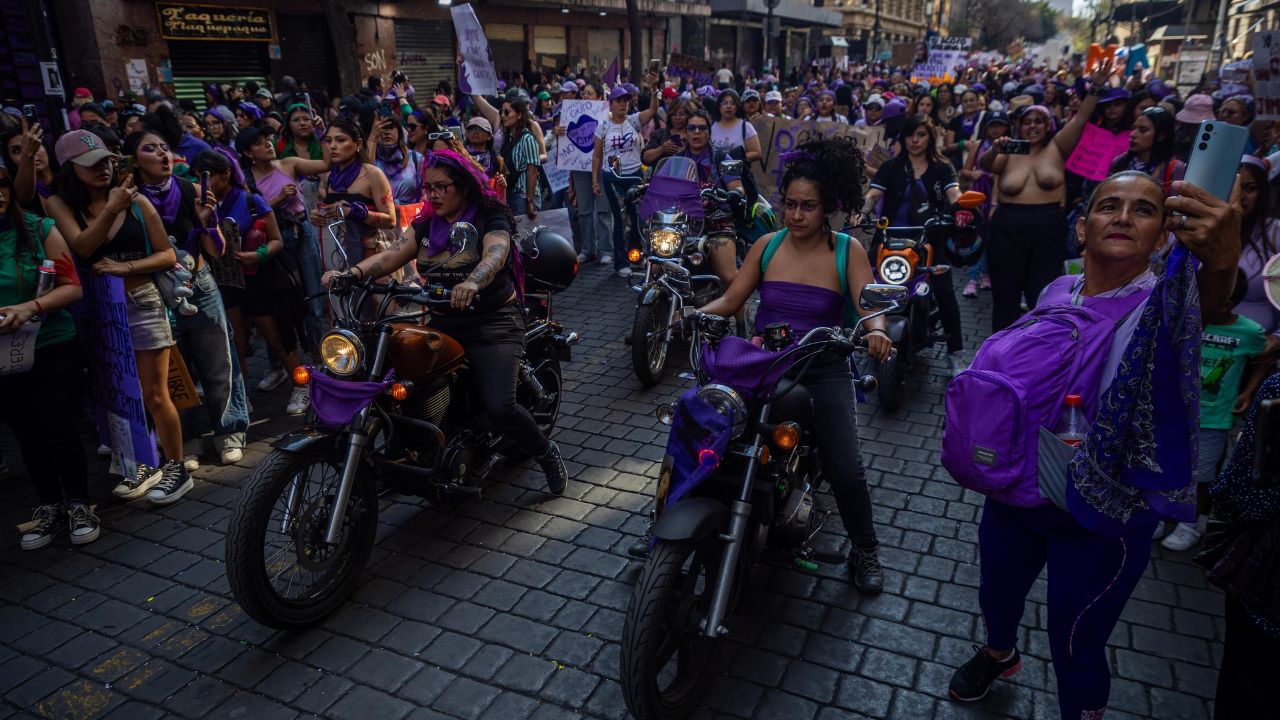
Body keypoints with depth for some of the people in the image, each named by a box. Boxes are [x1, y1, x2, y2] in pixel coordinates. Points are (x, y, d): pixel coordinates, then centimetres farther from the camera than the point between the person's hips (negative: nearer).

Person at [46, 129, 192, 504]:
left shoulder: (137, 201, -3)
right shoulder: (61, 204, 0)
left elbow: (168, 255, -2)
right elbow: (82, 247, -17)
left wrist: (127, 267, -15)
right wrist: (111, 208, -23)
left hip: (142, 303, -2)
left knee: (154, 395, 0)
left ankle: (176, 467, 12)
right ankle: (144, 465, 26)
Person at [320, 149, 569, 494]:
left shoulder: (490, 219, -6)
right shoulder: (425, 225, 12)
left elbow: (495, 254, -28)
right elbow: (392, 255, -2)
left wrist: (472, 283, -50)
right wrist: (354, 272, -23)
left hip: (492, 323, -6)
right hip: (441, 322, 6)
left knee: (499, 407, -21)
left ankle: (546, 454, 5)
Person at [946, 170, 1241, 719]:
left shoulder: (1163, 305, -18)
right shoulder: (1056, 292, -1)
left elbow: (1209, 302, -44)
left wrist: (1222, 261, -65)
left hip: (1100, 518, -5)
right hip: (1014, 493, 5)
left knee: (1075, 647, 11)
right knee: (995, 593, 27)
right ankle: (998, 654, 60)